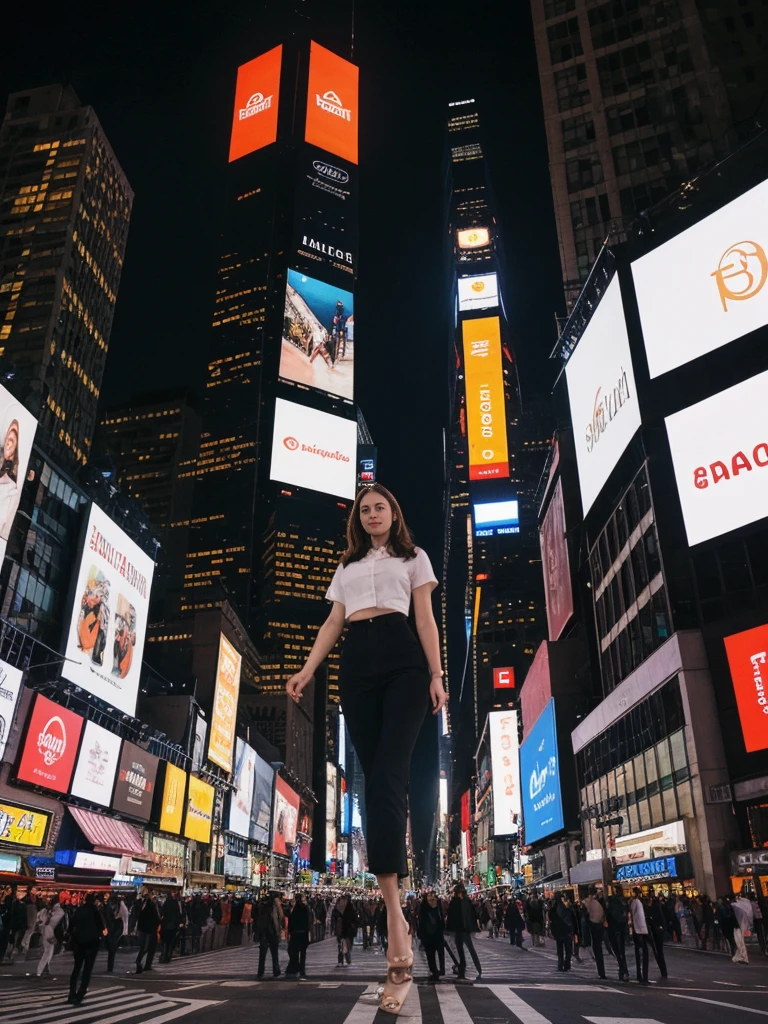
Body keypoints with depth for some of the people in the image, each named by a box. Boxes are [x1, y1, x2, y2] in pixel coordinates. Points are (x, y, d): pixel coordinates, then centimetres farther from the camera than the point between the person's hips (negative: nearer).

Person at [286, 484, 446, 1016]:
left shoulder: (413, 557, 17)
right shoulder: (348, 566, 26)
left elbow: (425, 618, 7)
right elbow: (333, 623, 20)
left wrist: (436, 675, -4)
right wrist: (307, 670, 6)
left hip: (402, 660, -3)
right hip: (356, 665, 4)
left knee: (387, 777, -20)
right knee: (377, 780, -3)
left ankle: (395, 922, -27)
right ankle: (397, 925, 0)